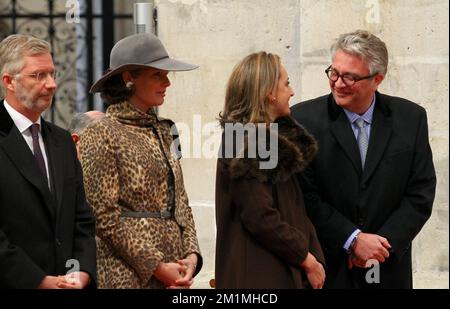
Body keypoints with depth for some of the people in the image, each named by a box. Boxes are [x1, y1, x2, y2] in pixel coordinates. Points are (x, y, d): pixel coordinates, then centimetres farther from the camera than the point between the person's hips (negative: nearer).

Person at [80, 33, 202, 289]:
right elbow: (105, 215, -12)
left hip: (173, 274, 6)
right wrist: (156, 266, -13)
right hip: (128, 276, -6)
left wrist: (191, 255, -1)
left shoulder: (163, 131, 15)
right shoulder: (102, 135, -6)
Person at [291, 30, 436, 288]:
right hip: (326, 268, -2)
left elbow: (421, 194, 0)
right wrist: (353, 240, -14)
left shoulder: (411, 118, 0)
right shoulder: (304, 119, -7)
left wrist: (383, 244, -9)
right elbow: (305, 195, -9)